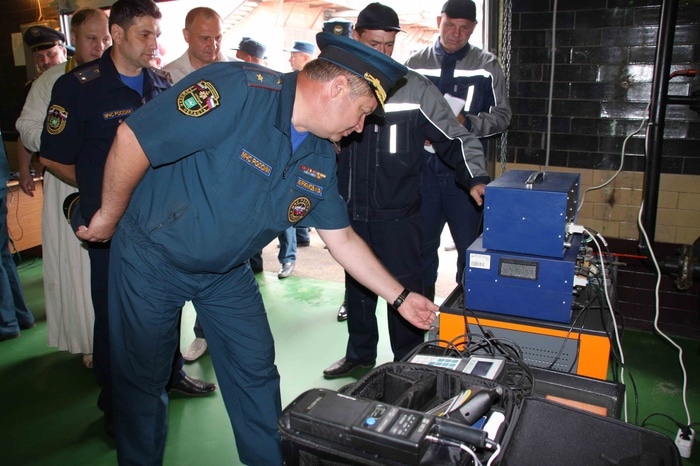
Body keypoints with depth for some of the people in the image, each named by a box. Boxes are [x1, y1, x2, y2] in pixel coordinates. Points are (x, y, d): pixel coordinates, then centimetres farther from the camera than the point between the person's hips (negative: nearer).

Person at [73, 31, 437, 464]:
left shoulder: (321, 157, -5)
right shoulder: (237, 90, -29)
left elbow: (342, 237, 3)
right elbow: (132, 139, -28)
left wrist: (401, 297, 3)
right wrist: (110, 216, -16)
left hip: (227, 270, 6)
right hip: (152, 257, -5)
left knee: (257, 372, 10)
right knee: (143, 378, 11)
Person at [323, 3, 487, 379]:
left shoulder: (415, 89, -5)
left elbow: (456, 138, -4)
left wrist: (477, 179, -18)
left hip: (398, 213, -3)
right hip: (352, 211, 4)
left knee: (405, 287, 2)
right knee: (357, 285, 16)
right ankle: (360, 353, 34)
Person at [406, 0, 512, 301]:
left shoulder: (487, 65, 2)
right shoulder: (416, 63, 6)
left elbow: (502, 116, 2)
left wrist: (466, 122, -16)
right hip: (423, 167, 2)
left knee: (469, 242, 5)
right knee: (423, 240, 11)